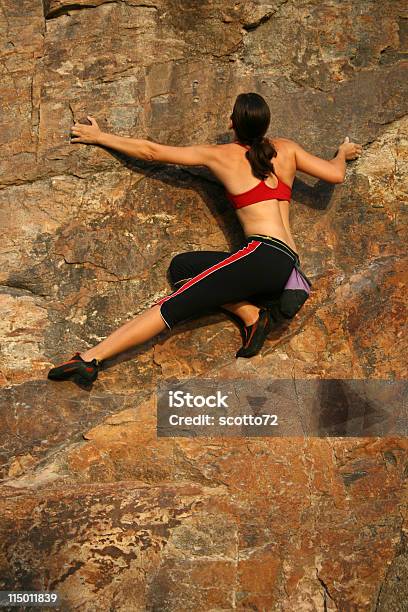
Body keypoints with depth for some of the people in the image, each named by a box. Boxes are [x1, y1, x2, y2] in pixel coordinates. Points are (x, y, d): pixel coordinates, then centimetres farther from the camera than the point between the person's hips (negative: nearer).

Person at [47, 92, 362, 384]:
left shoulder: (220, 155, 8)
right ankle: (252, 314, -2)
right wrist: (343, 153, 40)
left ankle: (90, 358, -25)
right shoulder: (287, 149, 18)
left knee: (175, 304, -15)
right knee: (181, 266, 13)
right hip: (285, 263, 7)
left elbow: (152, 151, 12)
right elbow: (336, 175, 17)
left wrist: (100, 137, 23)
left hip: (263, 254, -7)